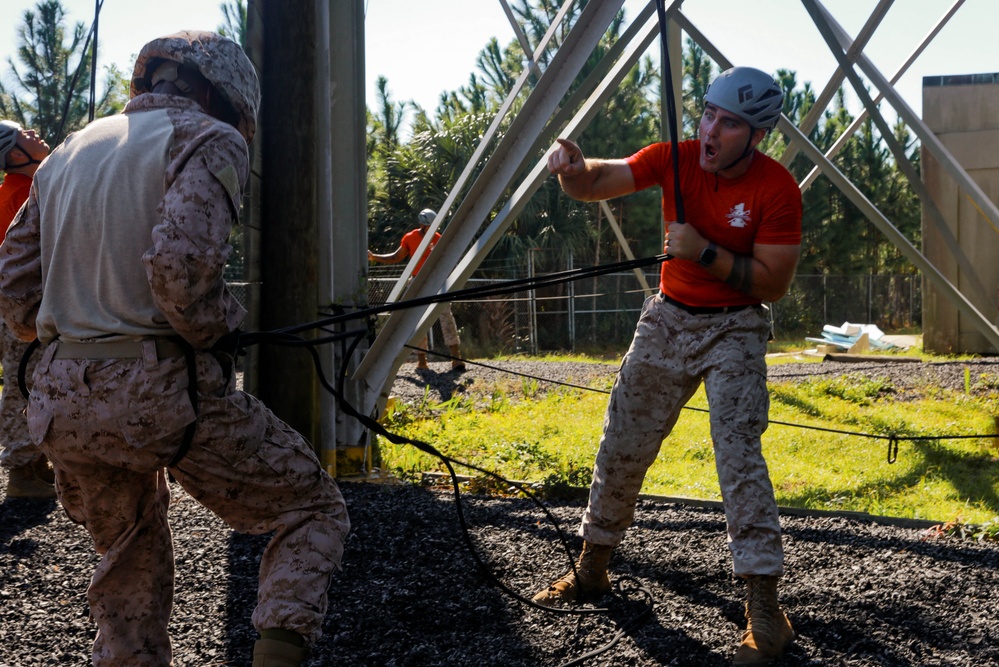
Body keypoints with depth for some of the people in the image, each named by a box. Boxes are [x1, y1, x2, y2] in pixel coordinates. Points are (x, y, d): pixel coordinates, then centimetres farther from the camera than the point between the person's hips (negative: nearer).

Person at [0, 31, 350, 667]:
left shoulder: (68, 153, 18)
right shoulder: (208, 140, -3)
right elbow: (180, 266, -20)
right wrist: (222, 332, -4)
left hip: (62, 401, 7)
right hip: (163, 393, -7)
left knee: (130, 570, 24)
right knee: (315, 510, 8)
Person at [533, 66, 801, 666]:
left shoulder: (777, 190, -19)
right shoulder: (675, 159, -9)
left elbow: (775, 283, -18)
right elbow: (594, 185, -12)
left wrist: (705, 252, -28)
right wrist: (574, 167, -36)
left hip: (734, 330, -4)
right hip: (667, 319, 4)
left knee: (739, 454, -16)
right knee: (622, 447, 10)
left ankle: (765, 607, -11)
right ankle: (592, 569, 27)